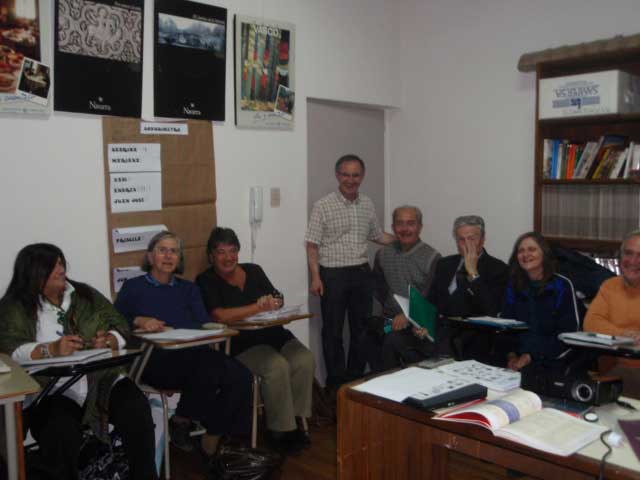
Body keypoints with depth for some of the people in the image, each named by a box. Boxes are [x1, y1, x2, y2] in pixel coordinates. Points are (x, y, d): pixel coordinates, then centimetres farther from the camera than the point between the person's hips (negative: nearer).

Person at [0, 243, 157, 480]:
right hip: (53, 391, -2)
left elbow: (121, 328, 11)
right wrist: (51, 349, -28)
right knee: (62, 435, -32)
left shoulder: (86, 294, 14)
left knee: (138, 413, -23)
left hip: (103, 380, 3)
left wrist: (108, 341, -13)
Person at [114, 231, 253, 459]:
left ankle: (213, 439, -10)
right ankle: (183, 421, -9)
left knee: (240, 376, -26)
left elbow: (204, 324, 10)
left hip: (192, 354, 4)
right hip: (155, 359, -4)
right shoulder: (133, 287, 17)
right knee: (209, 368, -35)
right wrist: (138, 321, -15)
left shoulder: (188, 289, 25)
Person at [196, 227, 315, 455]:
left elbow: (279, 300, 9)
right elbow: (219, 315, -17)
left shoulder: (254, 271, 15)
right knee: (277, 367, -29)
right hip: (240, 344, -5)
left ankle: (294, 420, -5)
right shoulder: (206, 281, 0)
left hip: (273, 334, 6)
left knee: (305, 361, -19)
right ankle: (280, 430, -12)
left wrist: (273, 302, -17)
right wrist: (260, 307, -16)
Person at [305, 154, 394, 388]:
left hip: (361, 273, 5)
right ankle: (336, 382, 17)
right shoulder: (323, 206, -7)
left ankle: (356, 377, 26)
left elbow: (377, 236, 20)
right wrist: (316, 277, -14)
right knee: (333, 331, 4)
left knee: (361, 328, 11)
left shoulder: (368, 204, 8)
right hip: (333, 274, -4)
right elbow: (312, 244, -7)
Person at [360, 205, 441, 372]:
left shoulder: (432, 257, -4)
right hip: (390, 319, 4)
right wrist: (392, 312, 6)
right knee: (368, 336, -27)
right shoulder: (383, 254, 12)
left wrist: (408, 316, -18)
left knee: (393, 339, -32)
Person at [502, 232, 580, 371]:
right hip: (519, 358, 4)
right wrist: (511, 354, -13)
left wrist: (531, 356, -14)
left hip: (552, 360, -3)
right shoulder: (513, 286, 11)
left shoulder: (562, 285, -2)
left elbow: (568, 331, -6)